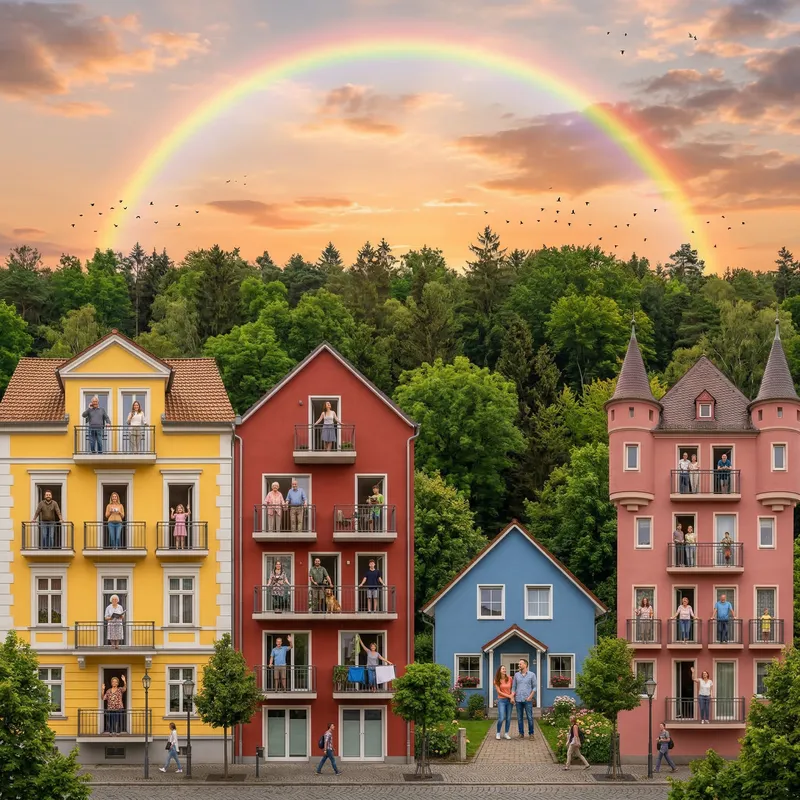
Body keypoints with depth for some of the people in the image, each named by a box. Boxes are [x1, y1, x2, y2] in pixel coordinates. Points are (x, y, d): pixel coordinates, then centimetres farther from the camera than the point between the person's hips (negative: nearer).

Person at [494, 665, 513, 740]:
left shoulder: (509, 678, 1)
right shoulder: (497, 680, -4)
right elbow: (499, 691, -7)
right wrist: (508, 696, -13)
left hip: (509, 700, 3)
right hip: (501, 700, -3)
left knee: (508, 718, 3)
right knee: (501, 718, -10)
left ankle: (506, 733, 15)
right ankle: (498, 733, 8)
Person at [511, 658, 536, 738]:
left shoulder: (532, 675, 2)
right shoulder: (516, 675, 10)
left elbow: (534, 687, 3)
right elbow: (513, 687, 11)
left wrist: (530, 697, -9)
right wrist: (512, 697, -2)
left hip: (527, 700, -3)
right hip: (518, 700, 3)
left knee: (530, 717, -3)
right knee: (519, 718, 4)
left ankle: (531, 733, 5)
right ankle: (521, 733, 10)